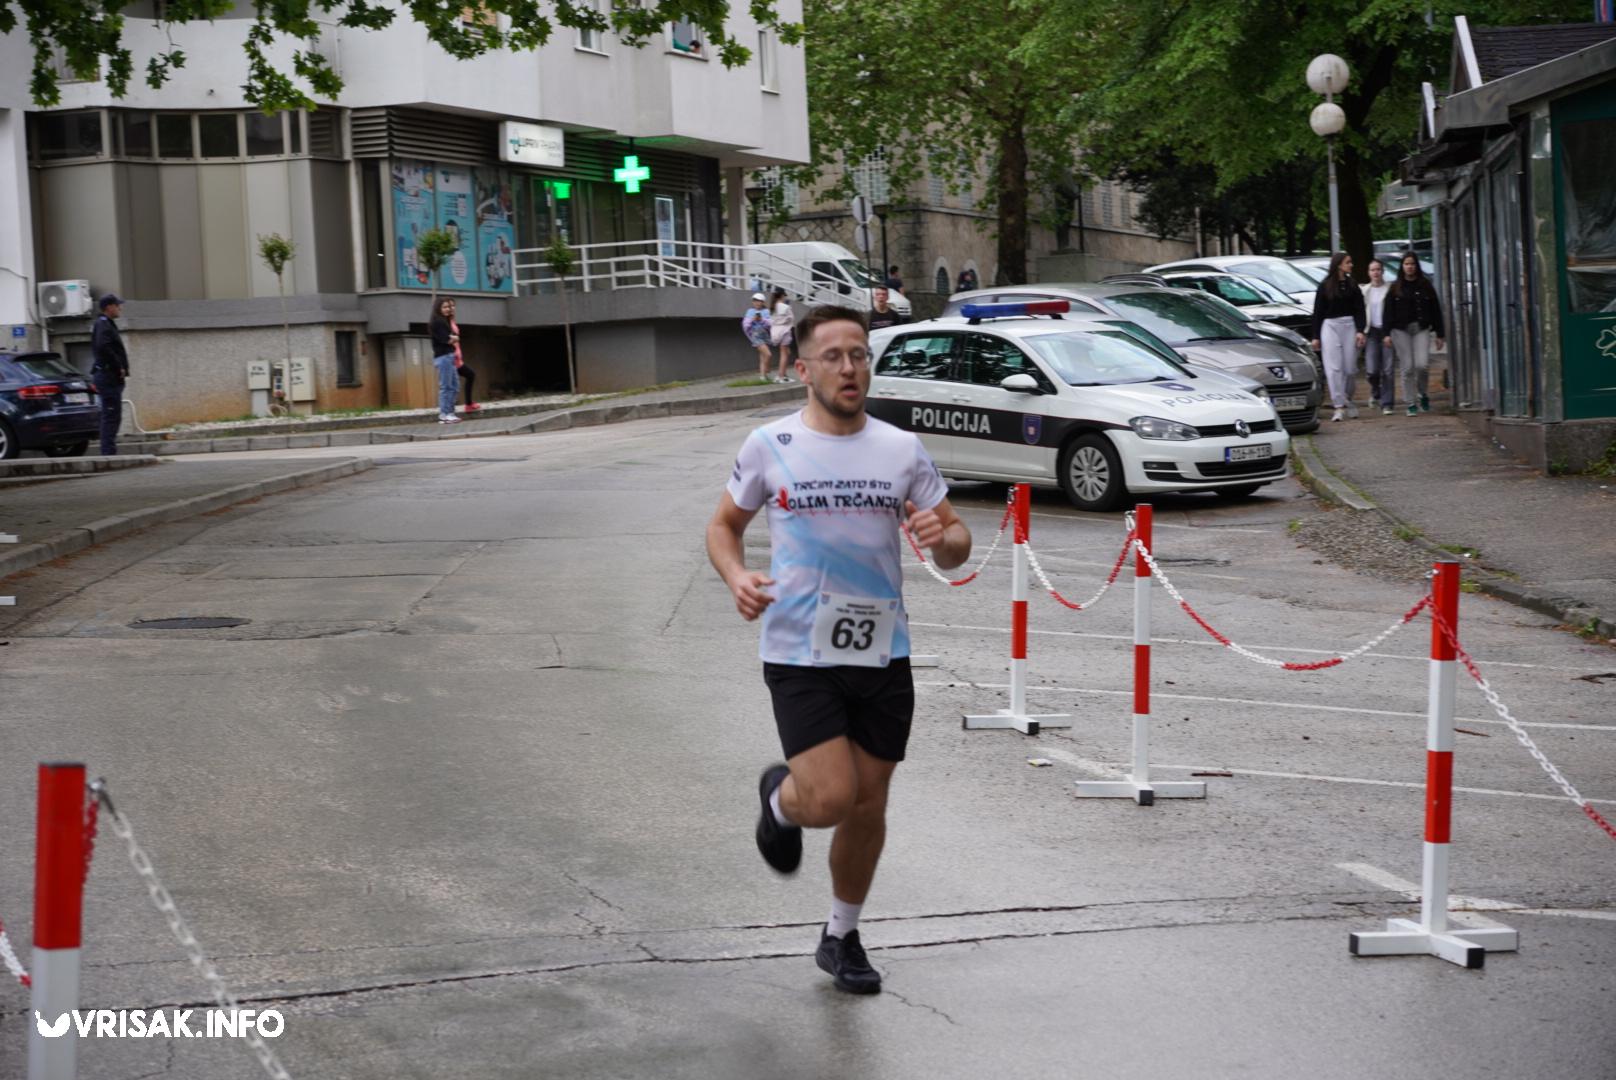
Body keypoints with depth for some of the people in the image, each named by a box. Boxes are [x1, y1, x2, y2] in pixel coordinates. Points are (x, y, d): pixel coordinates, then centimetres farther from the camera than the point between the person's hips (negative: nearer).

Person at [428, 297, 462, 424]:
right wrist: (455, 338, 2)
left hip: (449, 356, 10)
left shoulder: (446, 322, 19)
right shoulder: (437, 322, -8)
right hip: (443, 357, -10)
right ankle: (444, 415, -10)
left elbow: (454, 338, 10)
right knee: (446, 387, -10)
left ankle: (449, 413, 13)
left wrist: (452, 338, -10)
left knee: (454, 387, 11)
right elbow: (446, 340, -16)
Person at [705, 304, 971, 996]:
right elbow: (724, 526, 11)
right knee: (831, 798, -16)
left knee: (868, 807, 8)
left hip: (883, 655, 3)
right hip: (800, 655, -3)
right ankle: (780, 797, 21)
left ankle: (841, 938, 29)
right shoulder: (770, 447, -2)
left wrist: (944, 537, -16)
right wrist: (736, 578, -10)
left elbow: (957, 546, 8)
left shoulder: (901, 450, 3)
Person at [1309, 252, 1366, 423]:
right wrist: (1315, 336, 1)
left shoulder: (1352, 286, 10)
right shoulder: (1325, 286, 3)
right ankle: (1339, 405, -11)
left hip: (1349, 326, 2)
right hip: (1330, 326, -2)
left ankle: (1347, 400, 21)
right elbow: (1317, 312, 5)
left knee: (1349, 367, 2)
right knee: (1334, 368, -9)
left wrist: (1360, 331, -6)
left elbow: (1359, 310, 7)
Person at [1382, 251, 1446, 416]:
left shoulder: (1425, 286, 8)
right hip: (1401, 330, 0)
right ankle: (1411, 403, 5)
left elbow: (1436, 310, 8)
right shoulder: (1395, 288, 7)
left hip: (1421, 328, 0)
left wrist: (1439, 334, 4)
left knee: (1422, 364, -14)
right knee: (1408, 367, -3)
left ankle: (1422, 393, 13)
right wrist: (1387, 333, -5)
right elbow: (1388, 311, 4)